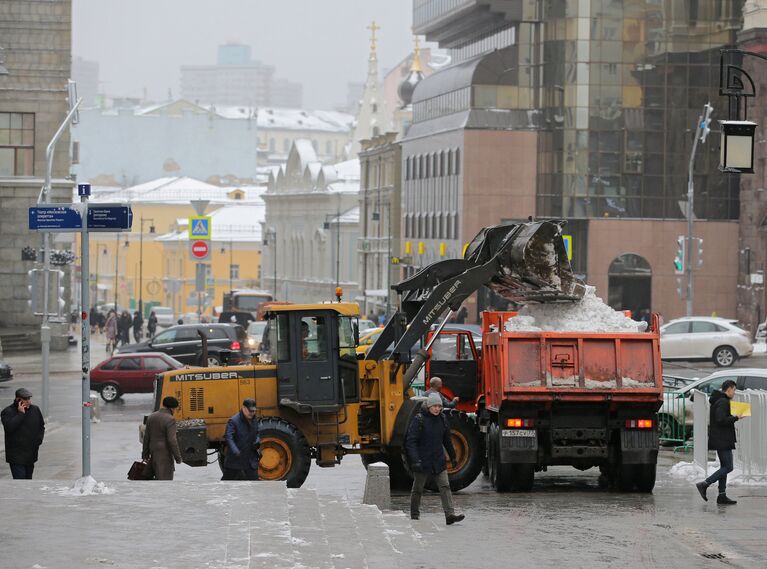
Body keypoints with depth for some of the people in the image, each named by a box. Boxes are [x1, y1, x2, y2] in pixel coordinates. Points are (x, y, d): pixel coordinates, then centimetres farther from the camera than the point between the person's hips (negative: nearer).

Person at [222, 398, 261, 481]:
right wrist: (235, 452, -40)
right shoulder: (234, 421, -17)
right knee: (227, 478, 10)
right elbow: (228, 437, -27)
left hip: (250, 459, 5)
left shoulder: (254, 421, 6)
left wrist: (257, 442, -1)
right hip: (234, 459, -5)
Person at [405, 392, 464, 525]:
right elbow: (411, 441, -16)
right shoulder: (419, 419, -11)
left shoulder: (442, 419, 6)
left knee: (445, 486, -8)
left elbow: (447, 440, 19)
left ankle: (450, 514, -14)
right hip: (422, 462, -4)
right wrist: (415, 460, -25)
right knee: (418, 489, 8)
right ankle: (414, 516, 21)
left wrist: (453, 457, 24)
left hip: (438, 461, 4)